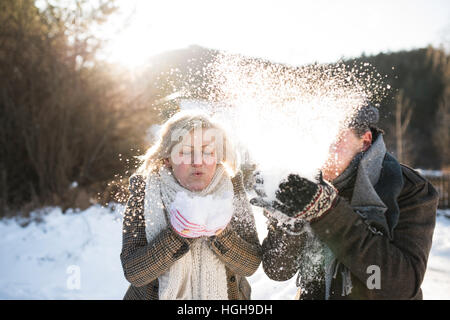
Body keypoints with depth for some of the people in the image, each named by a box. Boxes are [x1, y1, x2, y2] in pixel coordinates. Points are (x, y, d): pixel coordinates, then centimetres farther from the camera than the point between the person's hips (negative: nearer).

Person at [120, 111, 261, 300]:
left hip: (223, 294, 1)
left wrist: (220, 232, -26)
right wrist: (178, 233, -30)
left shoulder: (231, 188, -9)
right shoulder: (144, 191, -13)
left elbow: (250, 266, -11)